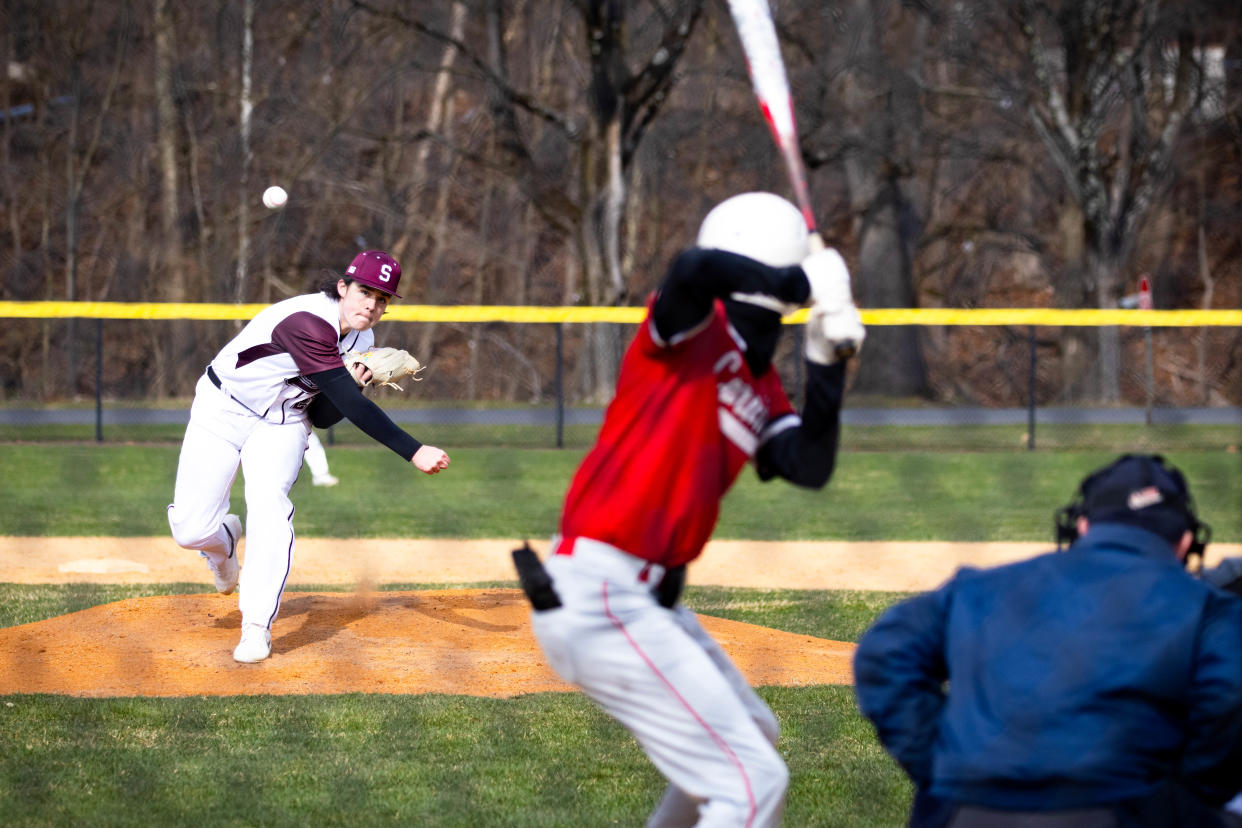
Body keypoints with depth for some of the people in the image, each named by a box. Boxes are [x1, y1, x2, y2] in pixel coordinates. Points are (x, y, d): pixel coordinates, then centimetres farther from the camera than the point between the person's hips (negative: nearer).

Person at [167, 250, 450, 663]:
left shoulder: (361, 341, -6)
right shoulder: (307, 322, -33)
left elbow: (322, 417, 2)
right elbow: (354, 408, -37)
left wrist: (351, 387, -18)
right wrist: (414, 452, -41)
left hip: (282, 425, 5)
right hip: (222, 411, -5)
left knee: (268, 506, -23)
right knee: (191, 530, -9)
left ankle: (257, 627, -17)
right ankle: (224, 541, 30)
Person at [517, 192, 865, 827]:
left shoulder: (762, 390, 14)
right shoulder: (694, 329, -9)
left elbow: (810, 468, -2)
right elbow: (696, 268, -33)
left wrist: (826, 363, -10)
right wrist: (808, 283, -22)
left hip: (645, 601, 10)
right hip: (598, 602, -10)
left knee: (752, 736, 29)